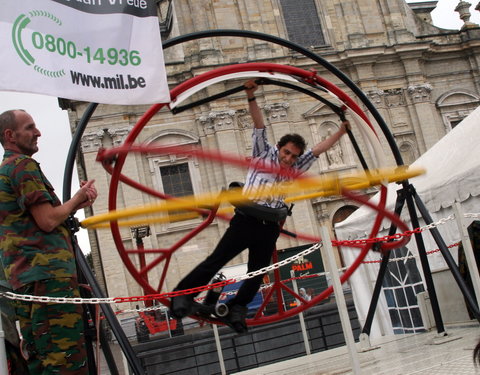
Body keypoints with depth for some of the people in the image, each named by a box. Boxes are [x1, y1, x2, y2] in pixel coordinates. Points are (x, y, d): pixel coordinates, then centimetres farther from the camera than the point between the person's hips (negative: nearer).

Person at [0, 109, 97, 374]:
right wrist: (78, 199, 4)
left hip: (24, 277, 10)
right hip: (48, 273, -10)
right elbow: (48, 221, -13)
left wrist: (77, 203, 11)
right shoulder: (24, 165, -5)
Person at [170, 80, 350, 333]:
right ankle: (183, 294, 0)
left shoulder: (294, 168, 18)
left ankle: (237, 309, 19)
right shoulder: (264, 154, 8)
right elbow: (259, 125, -2)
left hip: (270, 227, 5)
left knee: (257, 273, 6)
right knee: (216, 260, -6)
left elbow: (318, 150, 19)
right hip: (245, 220, -5)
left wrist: (341, 132, 18)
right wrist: (251, 98, -11)